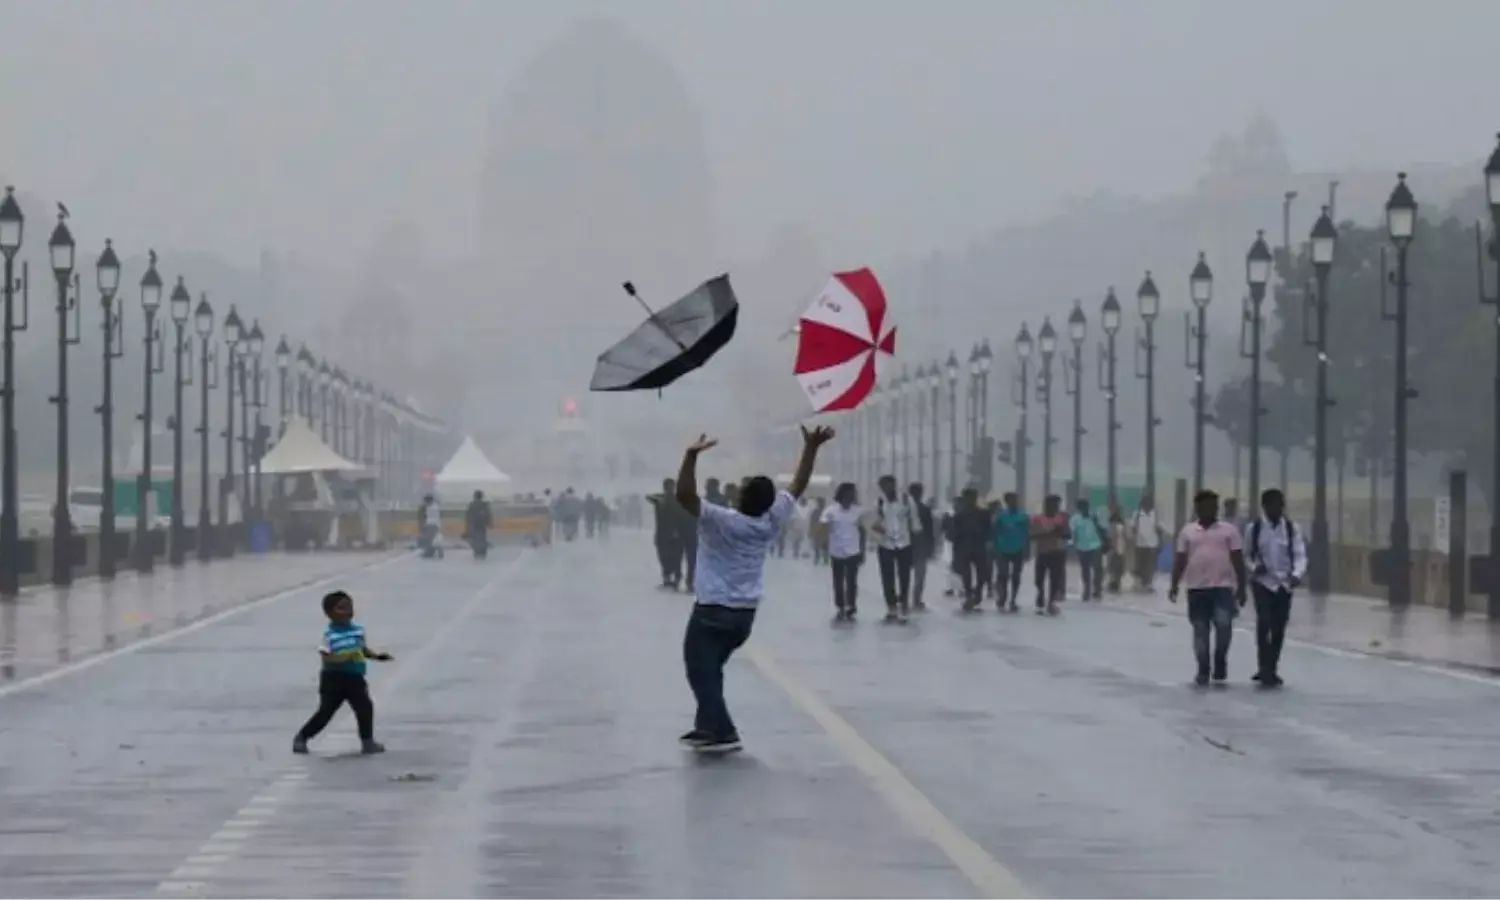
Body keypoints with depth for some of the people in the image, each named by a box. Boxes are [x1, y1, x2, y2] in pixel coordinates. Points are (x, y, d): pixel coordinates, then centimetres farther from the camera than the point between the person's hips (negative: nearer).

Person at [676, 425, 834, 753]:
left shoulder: (721, 521, -21)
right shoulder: (772, 521, -5)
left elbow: (684, 495, -32)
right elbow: (797, 487, 6)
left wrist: (692, 455, -40)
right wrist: (811, 448, 9)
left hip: (712, 611, -7)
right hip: (745, 614, 7)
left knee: (701, 672, -3)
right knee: (710, 670, 23)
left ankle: (721, 732, -14)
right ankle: (708, 726, 25)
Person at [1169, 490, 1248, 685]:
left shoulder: (1228, 530, 5)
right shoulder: (1188, 531, 9)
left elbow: (1238, 560, 5)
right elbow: (1180, 560, 9)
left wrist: (1241, 588, 1)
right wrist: (1174, 586, 1)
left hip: (1223, 587, -2)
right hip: (1197, 588, 2)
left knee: (1224, 624, -17)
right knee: (1200, 630, 4)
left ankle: (1220, 660, 6)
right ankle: (1203, 670, 13)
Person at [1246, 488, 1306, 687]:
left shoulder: (1292, 529, 1)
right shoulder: (1254, 528, -1)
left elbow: (1300, 555, -6)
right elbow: (1245, 555, 7)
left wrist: (1297, 574, -26)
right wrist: (1254, 567, -15)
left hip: (1284, 584, 2)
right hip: (1263, 583, -2)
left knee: (1279, 628, 7)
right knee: (1264, 624, -17)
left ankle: (1271, 669, 21)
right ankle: (1264, 669, -16)